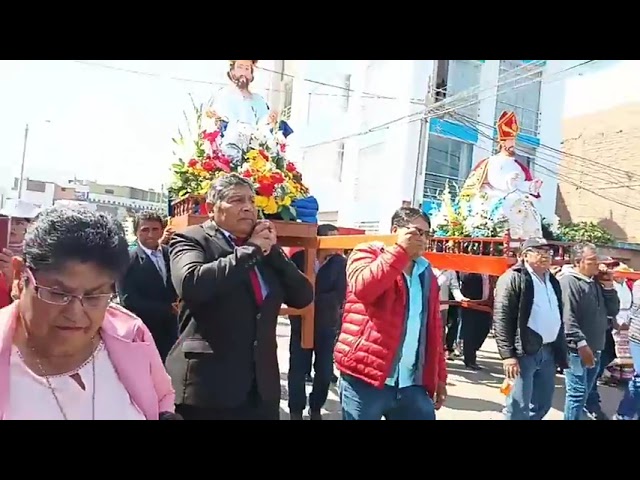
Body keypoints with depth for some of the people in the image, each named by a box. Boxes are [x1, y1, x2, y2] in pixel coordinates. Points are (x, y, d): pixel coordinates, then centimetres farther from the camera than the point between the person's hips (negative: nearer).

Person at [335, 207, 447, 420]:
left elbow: (433, 328, 17)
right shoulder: (367, 253, 0)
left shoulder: (426, 273, 15)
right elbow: (362, 287, -22)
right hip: (366, 376, -5)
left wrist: (439, 376, 15)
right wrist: (401, 250, -15)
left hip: (412, 383, 5)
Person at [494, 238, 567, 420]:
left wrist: (561, 350, 15)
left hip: (549, 351, 8)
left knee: (542, 404, 17)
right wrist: (508, 354, -19)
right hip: (524, 351, -8)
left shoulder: (552, 281, 15)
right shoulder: (513, 278, -9)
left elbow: (558, 317, 21)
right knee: (518, 407, -5)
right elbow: (501, 318, -14)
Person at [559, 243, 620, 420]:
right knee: (578, 393, -5)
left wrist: (608, 285, 3)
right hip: (577, 349, -8)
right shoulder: (569, 282, -13)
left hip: (594, 348, 8)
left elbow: (613, 310, 15)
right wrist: (581, 344, -26)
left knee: (584, 392, 17)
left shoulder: (596, 282, 14)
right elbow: (567, 318, -22)